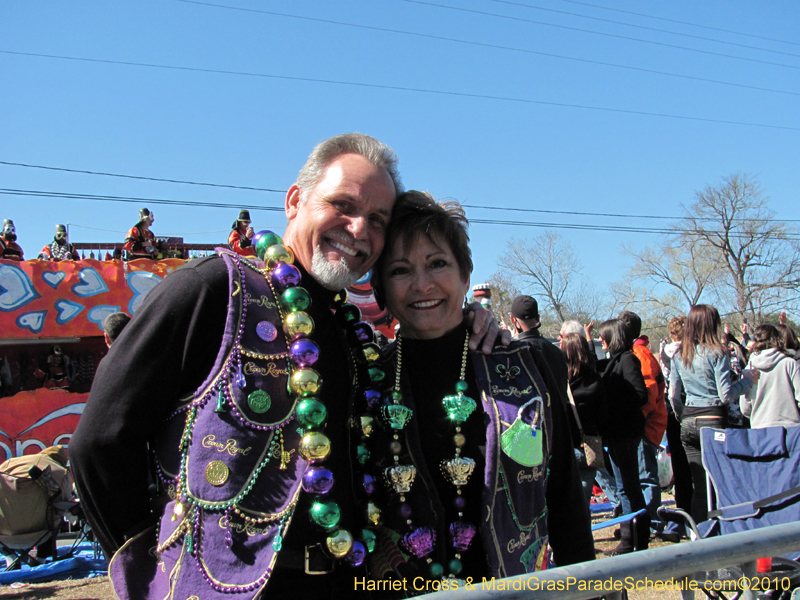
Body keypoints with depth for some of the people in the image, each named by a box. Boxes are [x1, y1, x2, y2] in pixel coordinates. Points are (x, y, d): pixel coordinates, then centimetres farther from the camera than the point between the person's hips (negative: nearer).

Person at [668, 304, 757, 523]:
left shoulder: (679, 355, 7)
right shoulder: (717, 353, -9)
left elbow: (673, 395, 10)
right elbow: (725, 394, -11)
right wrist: (747, 380, 3)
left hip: (688, 423, 5)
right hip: (712, 421, -5)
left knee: (698, 485, 11)